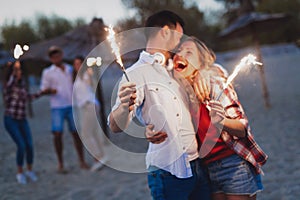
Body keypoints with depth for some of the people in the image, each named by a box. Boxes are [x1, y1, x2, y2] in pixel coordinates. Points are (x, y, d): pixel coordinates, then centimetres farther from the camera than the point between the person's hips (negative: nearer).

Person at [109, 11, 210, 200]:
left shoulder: (171, 72, 19)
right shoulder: (137, 73, -8)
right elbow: (116, 127, -19)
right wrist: (124, 107, -38)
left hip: (197, 167, 7)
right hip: (169, 172, -7)